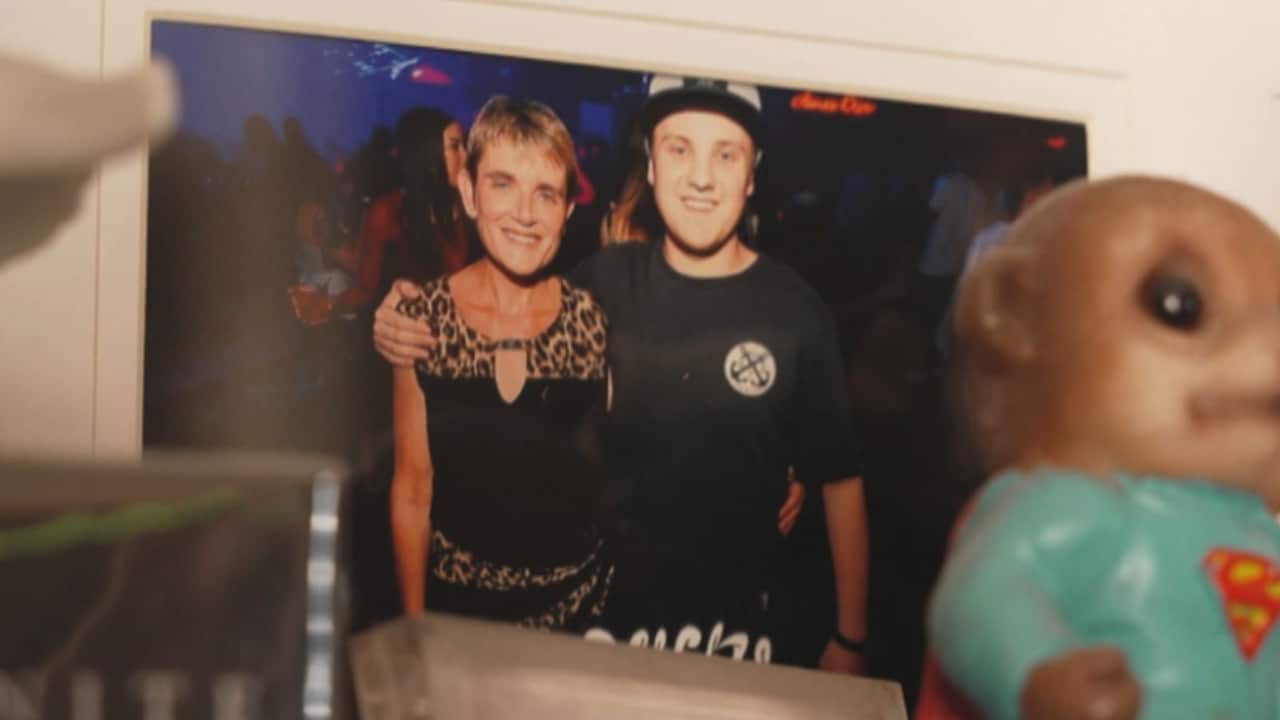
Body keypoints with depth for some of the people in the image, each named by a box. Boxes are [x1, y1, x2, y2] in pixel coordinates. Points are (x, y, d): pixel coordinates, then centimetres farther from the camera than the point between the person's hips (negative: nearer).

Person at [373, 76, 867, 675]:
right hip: (603, 610, 2)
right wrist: (405, 332, -9)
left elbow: (840, 480, -4)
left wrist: (849, 640, -3)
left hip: (733, 628, -2)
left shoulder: (795, 311, -10)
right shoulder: (606, 279, -3)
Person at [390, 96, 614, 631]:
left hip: (580, 601, 0)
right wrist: (413, 626, -1)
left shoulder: (596, 320, -10)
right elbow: (412, 489, -3)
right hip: (457, 600, 0)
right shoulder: (422, 318, -9)